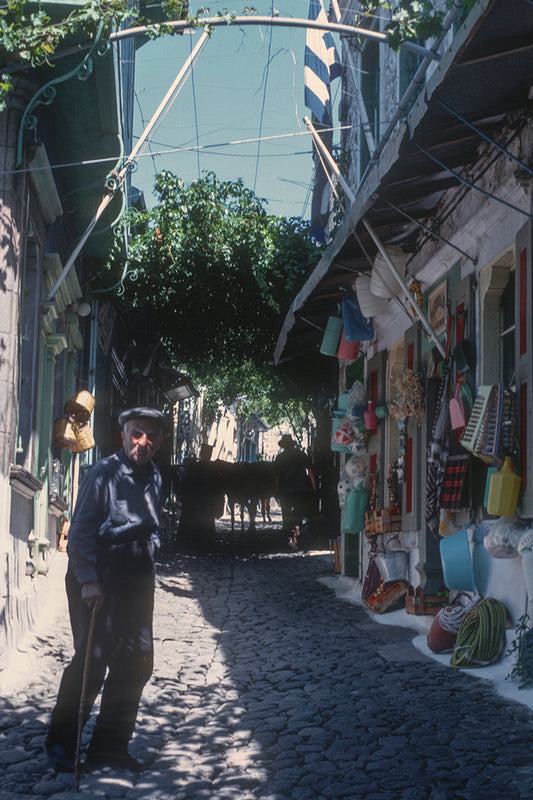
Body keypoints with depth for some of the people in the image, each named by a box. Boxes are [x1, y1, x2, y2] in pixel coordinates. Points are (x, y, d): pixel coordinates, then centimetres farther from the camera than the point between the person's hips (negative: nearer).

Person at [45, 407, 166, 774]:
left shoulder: (154, 477, 11)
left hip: (136, 575, 7)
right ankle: (60, 743, 11)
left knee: (137, 659, 6)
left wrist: (146, 571, 16)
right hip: (97, 574, -7)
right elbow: (81, 529, -13)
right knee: (92, 660, -7)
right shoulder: (104, 472, -11)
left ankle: (110, 744, 18)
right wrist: (87, 580, -19)